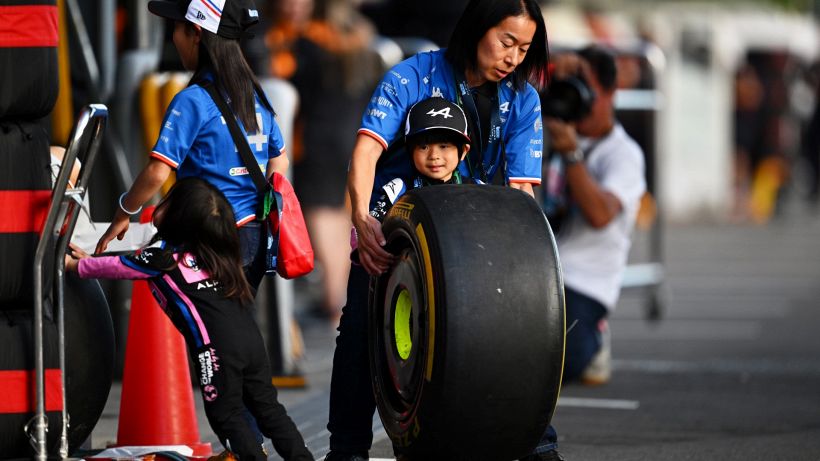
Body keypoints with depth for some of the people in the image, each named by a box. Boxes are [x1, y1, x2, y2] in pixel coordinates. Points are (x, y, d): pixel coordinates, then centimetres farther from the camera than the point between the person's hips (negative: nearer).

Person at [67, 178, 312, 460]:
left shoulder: (163, 258, -3)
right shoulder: (202, 253, 22)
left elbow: (116, 267, 13)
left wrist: (75, 265, 29)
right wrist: (89, 260, 39)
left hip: (217, 347, -8)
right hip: (251, 338, 8)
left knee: (225, 416, 2)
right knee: (267, 406, 13)